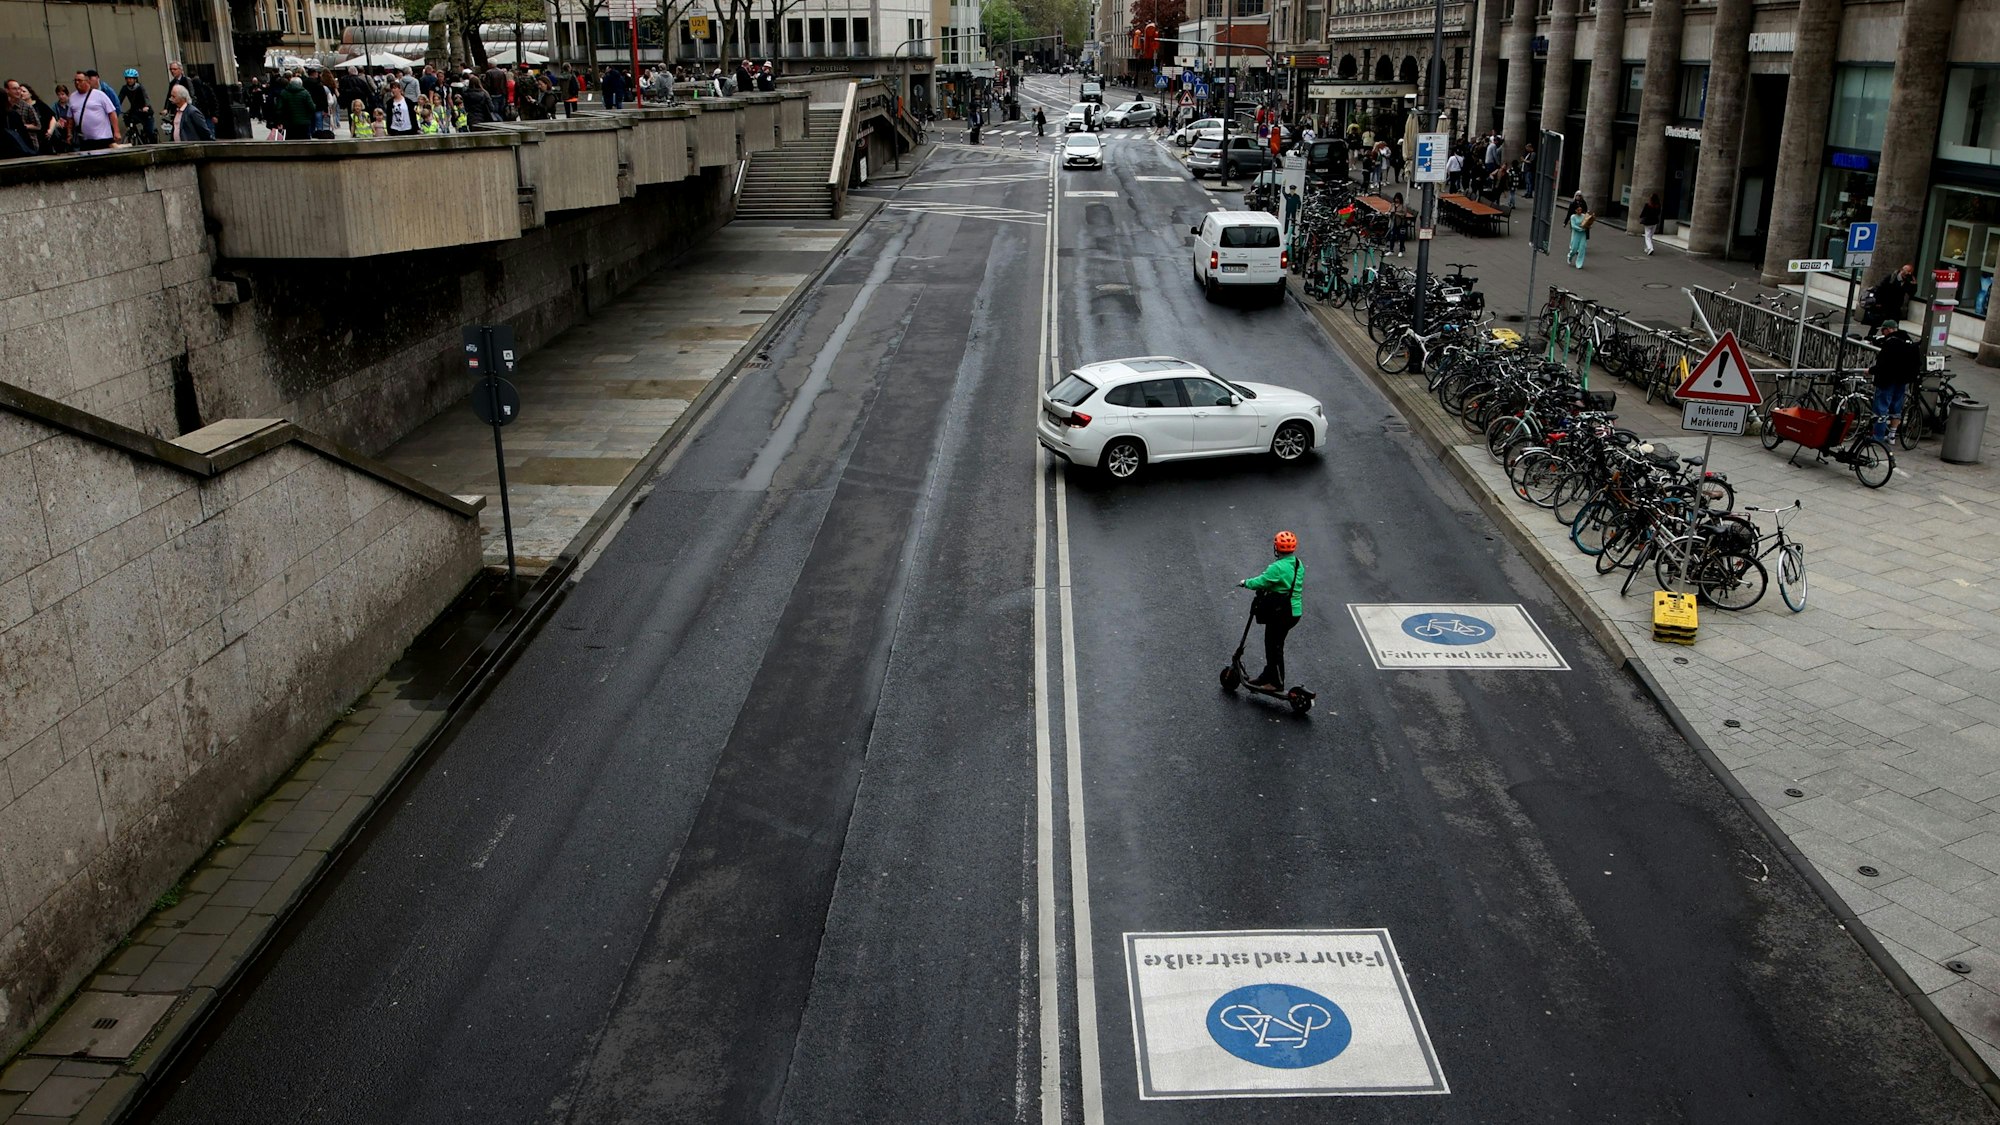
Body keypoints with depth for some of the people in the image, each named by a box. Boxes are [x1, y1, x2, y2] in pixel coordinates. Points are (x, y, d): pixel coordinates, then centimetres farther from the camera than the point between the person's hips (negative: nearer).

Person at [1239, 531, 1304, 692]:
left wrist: (1246, 582, 2)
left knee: (1274, 646, 3)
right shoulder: (1298, 565, 6)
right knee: (1275, 644, 19)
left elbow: (1261, 582, -17)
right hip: (1294, 611, 9)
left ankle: (1277, 683, 9)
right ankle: (1268, 676, 30)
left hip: (1279, 613, -9)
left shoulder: (1278, 567, -22)